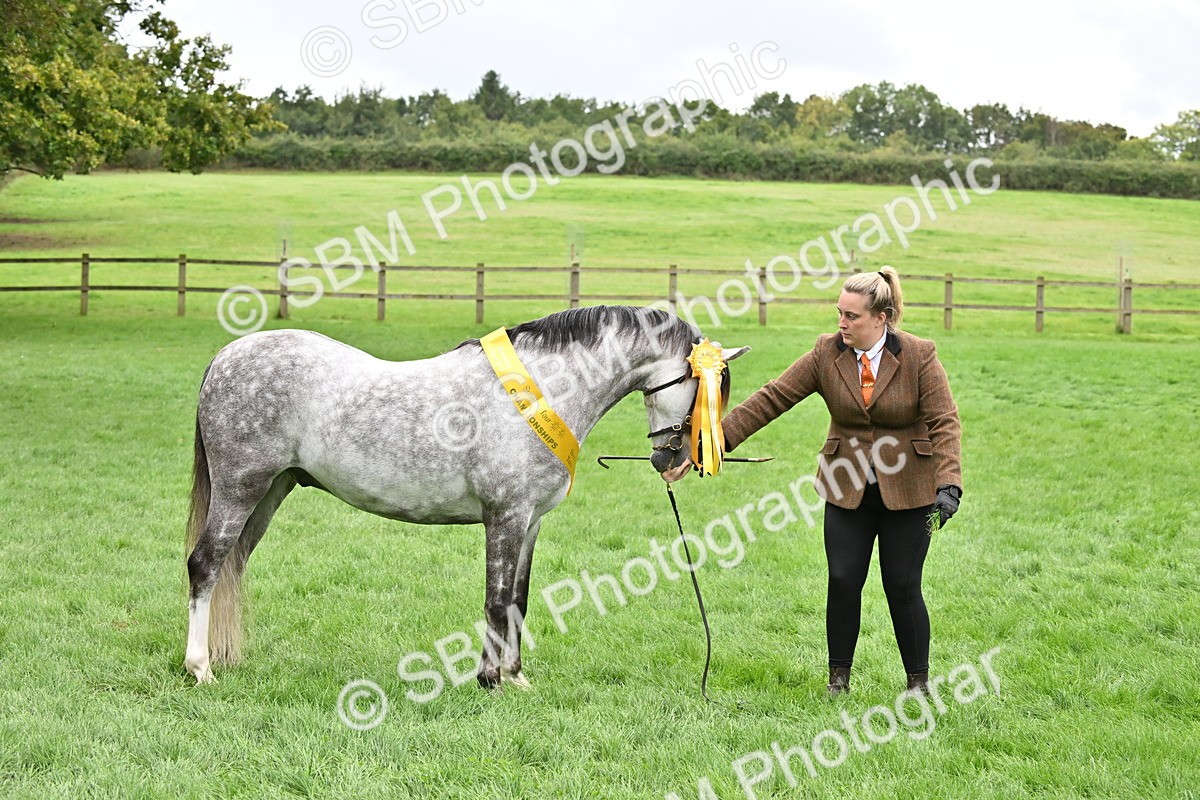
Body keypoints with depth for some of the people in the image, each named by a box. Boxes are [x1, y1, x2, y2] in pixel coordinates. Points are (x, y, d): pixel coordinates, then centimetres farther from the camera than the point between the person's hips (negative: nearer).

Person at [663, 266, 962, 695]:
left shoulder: (919, 356, -12)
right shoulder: (827, 353, -5)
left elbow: (945, 423, -13)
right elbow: (771, 399, -7)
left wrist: (949, 484, -28)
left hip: (907, 492, -3)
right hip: (847, 490, 3)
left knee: (902, 588, 1)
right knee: (843, 582, -1)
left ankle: (919, 681, 18)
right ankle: (838, 677, 16)